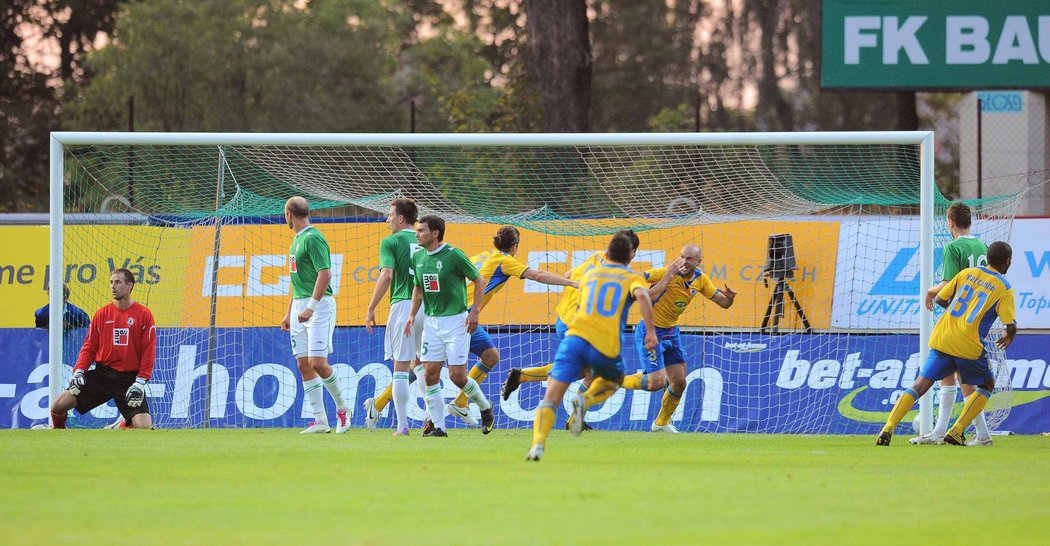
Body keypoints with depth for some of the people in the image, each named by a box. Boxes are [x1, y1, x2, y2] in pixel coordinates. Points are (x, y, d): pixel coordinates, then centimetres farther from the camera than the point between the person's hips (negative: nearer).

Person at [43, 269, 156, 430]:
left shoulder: (144, 315, -3)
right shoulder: (101, 314, 6)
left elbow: (148, 352, -4)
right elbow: (89, 348, 9)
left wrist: (140, 382, -13)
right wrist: (78, 371, -6)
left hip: (129, 379, -3)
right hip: (101, 374, 3)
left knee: (144, 427, -18)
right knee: (58, 406, -8)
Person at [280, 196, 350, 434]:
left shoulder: (313, 238, -12)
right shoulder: (297, 239, 17)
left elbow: (325, 273, -20)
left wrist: (311, 307, -24)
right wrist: (289, 313, 25)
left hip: (319, 304, -9)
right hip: (300, 306, 9)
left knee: (317, 362, -14)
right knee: (304, 365, 3)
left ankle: (342, 408, 6)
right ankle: (320, 421, 5)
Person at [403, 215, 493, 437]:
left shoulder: (454, 255, -13)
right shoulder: (418, 258, 6)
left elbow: (479, 280, -6)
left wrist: (475, 311, -11)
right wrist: (412, 315, 11)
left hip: (456, 320, -6)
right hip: (432, 321, 6)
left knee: (457, 375, -6)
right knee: (430, 375, -3)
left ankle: (485, 407, 20)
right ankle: (438, 425, 3)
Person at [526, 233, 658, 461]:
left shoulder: (589, 275, 24)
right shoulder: (633, 278, 12)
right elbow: (642, 296, -10)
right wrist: (651, 331, -13)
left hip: (575, 337, 1)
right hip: (606, 346, -1)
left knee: (551, 398, -2)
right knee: (611, 382, 30)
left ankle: (538, 443, -25)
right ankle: (585, 399, -2)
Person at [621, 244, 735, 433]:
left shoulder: (700, 280, -1)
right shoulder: (669, 273, -22)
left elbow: (723, 302, 5)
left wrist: (729, 297, -17)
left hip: (671, 331, 7)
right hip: (650, 330, -7)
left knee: (679, 383, 10)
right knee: (657, 382, -17)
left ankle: (662, 423, 32)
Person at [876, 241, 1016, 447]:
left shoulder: (967, 273, 11)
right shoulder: (1005, 289, -2)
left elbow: (940, 299, 15)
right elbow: (1011, 326, -8)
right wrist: (1009, 337, 16)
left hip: (942, 339, 4)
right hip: (969, 346, -4)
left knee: (920, 385, 5)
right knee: (987, 385, 20)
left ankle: (889, 428, -12)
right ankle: (955, 433, 6)